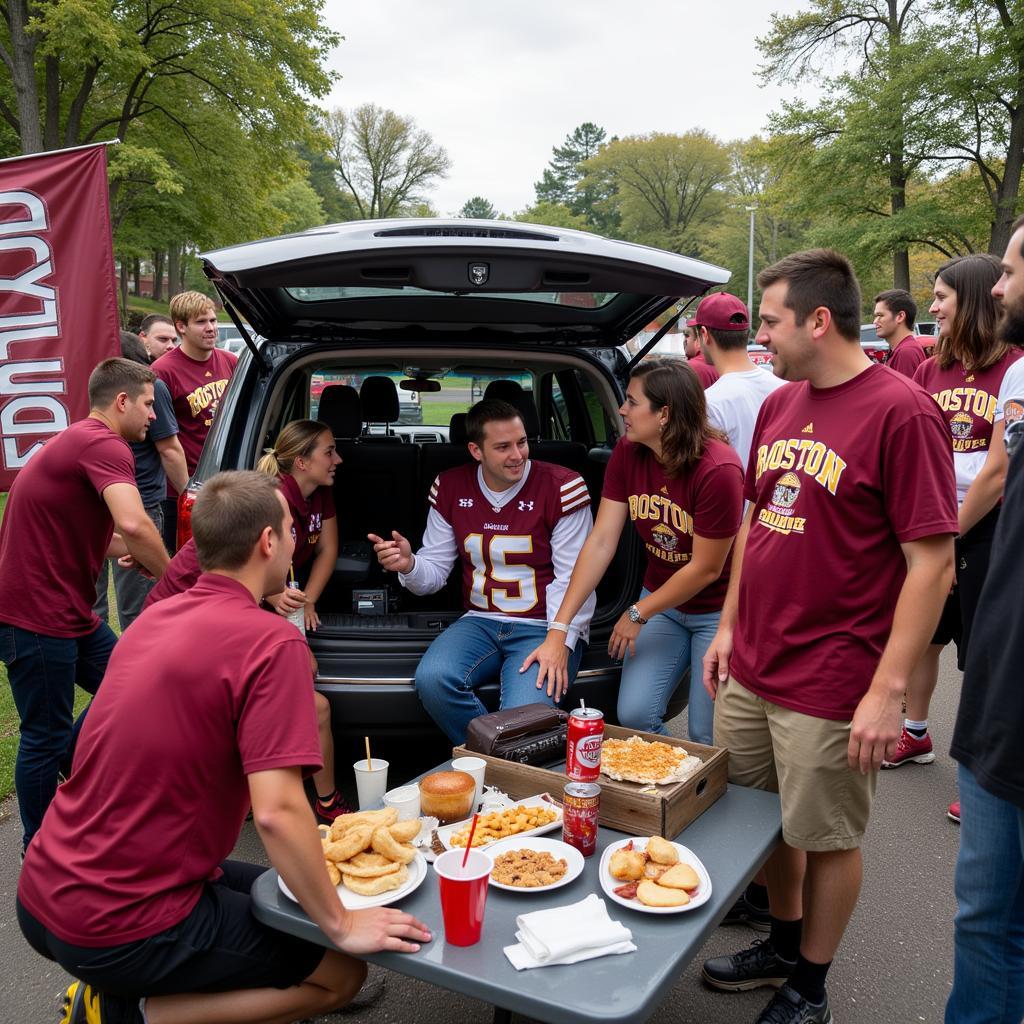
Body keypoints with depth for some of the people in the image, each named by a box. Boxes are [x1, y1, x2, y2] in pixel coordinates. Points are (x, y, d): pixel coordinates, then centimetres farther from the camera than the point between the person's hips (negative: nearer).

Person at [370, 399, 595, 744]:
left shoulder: (561, 487, -7)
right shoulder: (451, 488, 5)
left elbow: (573, 578, -8)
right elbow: (435, 571, 9)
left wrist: (560, 642, -21)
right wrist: (409, 566, -16)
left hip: (546, 627, -4)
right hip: (481, 622, 4)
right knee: (431, 679, -26)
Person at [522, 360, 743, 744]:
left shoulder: (718, 469, -26)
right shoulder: (627, 453, -8)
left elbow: (706, 569, -19)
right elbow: (600, 543, -11)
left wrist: (638, 614, -10)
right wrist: (558, 629, -16)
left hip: (715, 610, -5)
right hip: (661, 599, 5)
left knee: (707, 736, -2)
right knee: (633, 715, -4)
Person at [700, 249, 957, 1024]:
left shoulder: (901, 411, -15)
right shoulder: (778, 406, 8)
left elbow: (933, 561, -17)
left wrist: (888, 690, -19)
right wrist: (729, 626, 14)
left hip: (829, 687, -7)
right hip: (750, 670, 7)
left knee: (826, 839, 12)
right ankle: (784, 946, 44)